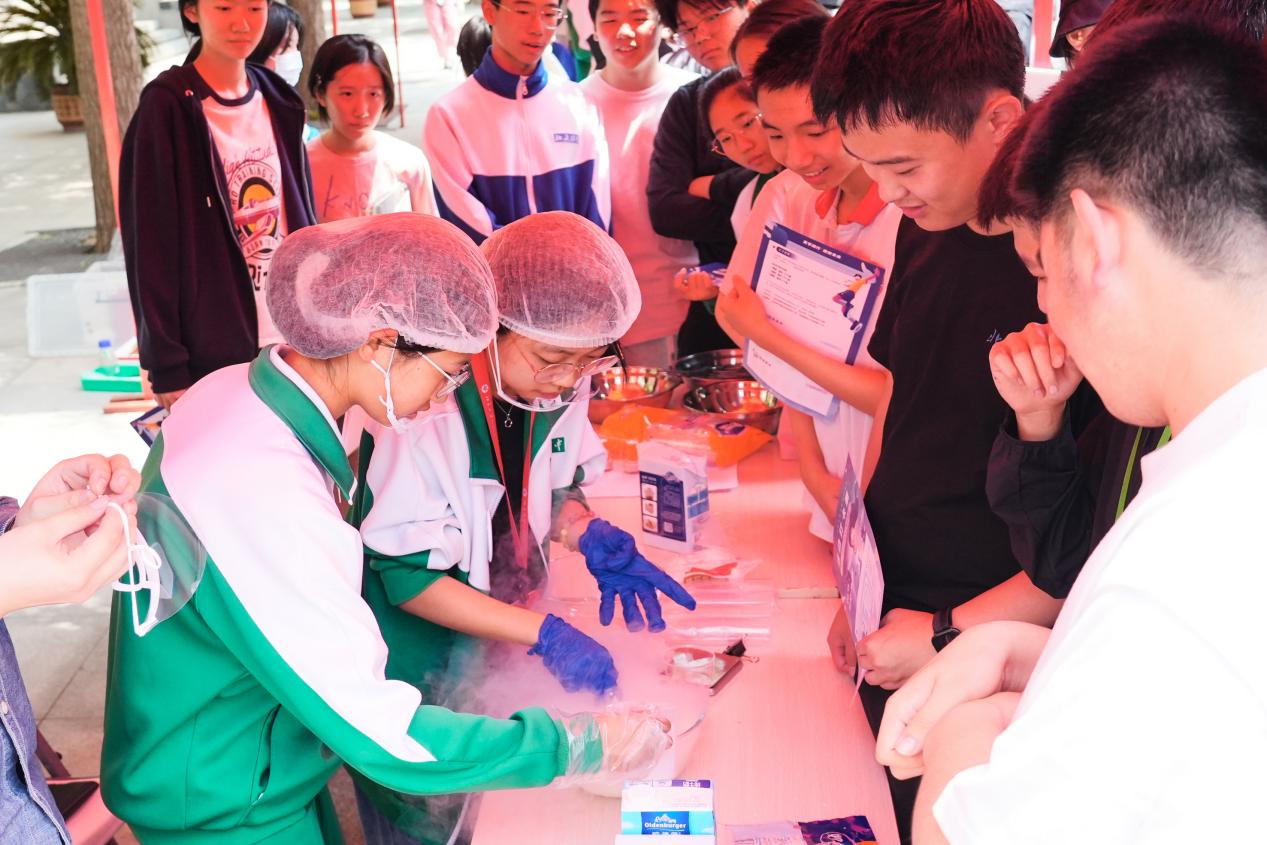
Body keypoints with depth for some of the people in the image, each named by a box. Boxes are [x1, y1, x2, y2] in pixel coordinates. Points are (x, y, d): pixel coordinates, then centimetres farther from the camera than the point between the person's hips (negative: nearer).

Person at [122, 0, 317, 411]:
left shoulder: (279, 102, 9)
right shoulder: (167, 108, -8)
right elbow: (151, 243, -8)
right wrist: (167, 367, -10)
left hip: (292, 340, 5)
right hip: (213, 349, -5)